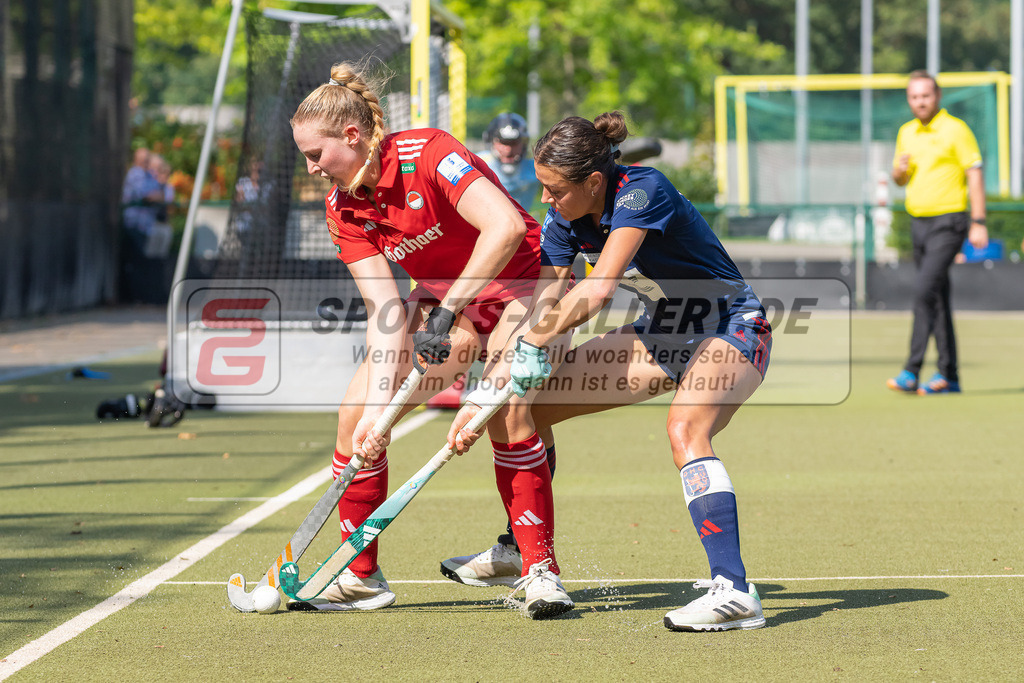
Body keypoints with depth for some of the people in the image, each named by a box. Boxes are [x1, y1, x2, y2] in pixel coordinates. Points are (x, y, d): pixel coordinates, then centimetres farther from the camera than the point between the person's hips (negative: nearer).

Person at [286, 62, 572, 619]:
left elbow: (506, 227, -38)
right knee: (355, 413, -5)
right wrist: (378, 405, -24)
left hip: (515, 283, -7)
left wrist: (449, 310, -38)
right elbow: (386, 310, -13)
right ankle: (360, 577, 7)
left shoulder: (428, 154, -26)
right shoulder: (344, 207, -7)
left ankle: (540, 570, -21)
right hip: (439, 300, 7)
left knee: (505, 409, -31)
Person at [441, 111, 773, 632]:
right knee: (534, 402, 5)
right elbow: (542, 306, -10)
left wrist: (531, 344, -31)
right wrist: (482, 398, -17)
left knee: (684, 427, -37)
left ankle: (733, 592, -41)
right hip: (662, 333, 8)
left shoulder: (642, 191, -28)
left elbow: (598, 291, -38)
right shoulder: (564, 220, -6)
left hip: (732, 331, -8)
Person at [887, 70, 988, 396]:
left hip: (948, 222, -7)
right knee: (938, 299, 9)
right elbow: (901, 180, 21)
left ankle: (912, 372, -21)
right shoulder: (906, 133, 13)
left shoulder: (955, 130, -7)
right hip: (918, 222, 7)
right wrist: (899, 170, -4)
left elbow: (975, 174, -9)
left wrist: (979, 222, -14)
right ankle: (948, 375, 13)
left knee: (924, 291, -18)